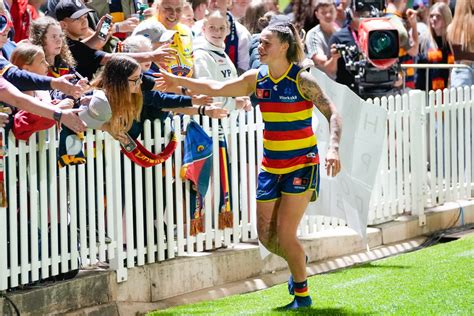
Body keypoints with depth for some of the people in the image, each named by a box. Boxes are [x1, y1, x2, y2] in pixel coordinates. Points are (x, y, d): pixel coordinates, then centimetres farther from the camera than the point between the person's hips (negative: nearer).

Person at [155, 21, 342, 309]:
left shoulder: (302, 80, -13)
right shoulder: (257, 79, 3)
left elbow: (332, 113, -16)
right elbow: (217, 89, 9)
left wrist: (334, 148, -30)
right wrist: (179, 81, 4)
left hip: (302, 165, -6)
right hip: (271, 166, 6)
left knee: (285, 234, -11)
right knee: (266, 236, 4)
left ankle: (302, 294, 6)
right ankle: (298, 264, 35)